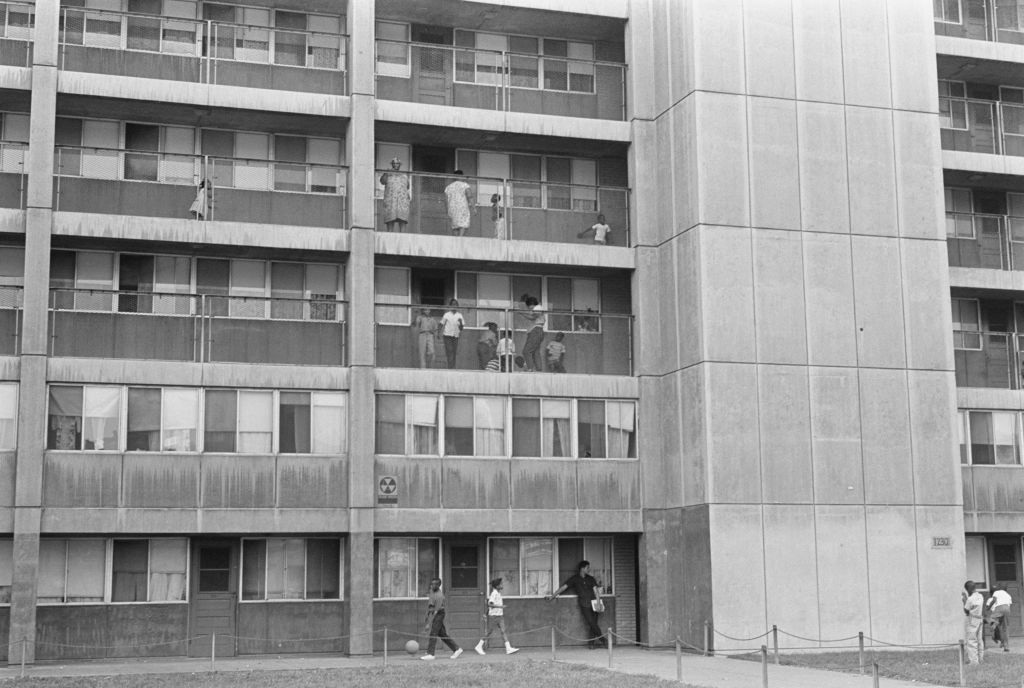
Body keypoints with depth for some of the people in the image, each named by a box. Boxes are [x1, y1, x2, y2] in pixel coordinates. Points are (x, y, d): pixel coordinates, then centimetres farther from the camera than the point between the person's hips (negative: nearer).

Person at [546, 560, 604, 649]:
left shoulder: (591, 579, 14)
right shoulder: (574, 578, 6)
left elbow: (595, 591, 7)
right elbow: (563, 587, 4)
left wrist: (598, 603, -7)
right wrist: (552, 596, 1)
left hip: (593, 602, 2)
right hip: (584, 604, -2)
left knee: (593, 623, -5)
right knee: (590, 623, -13)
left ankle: (592, 643, -1)